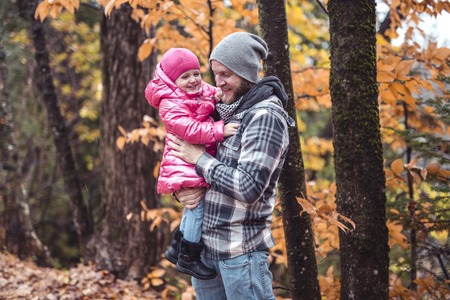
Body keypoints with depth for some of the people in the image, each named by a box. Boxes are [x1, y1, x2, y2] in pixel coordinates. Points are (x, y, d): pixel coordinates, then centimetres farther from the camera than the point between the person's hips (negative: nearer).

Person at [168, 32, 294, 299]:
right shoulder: (227, 112, 10)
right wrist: (182, 191, -3)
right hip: (206, 246, 8)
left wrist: (199, 158, -13)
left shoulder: (266, 117, -13)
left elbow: (249, 187, -22)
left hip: (241, 251, -8)